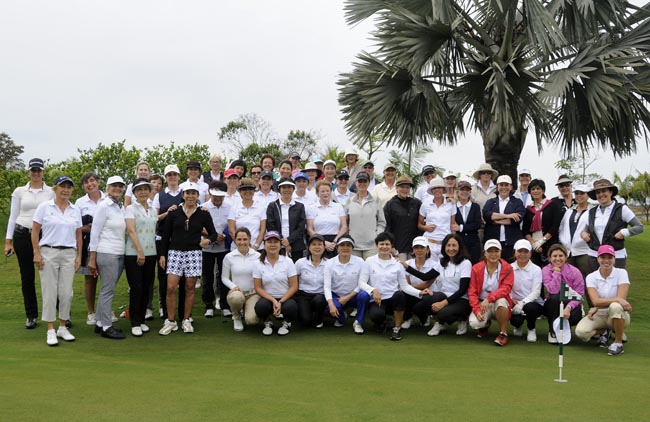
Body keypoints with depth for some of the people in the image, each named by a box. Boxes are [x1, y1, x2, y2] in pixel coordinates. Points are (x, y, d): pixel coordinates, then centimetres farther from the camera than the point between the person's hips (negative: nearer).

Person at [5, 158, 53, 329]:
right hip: (22, 235, 2)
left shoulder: (51, 192, 3)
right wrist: (8, 241, 2)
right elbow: (13, 216, 7)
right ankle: (31, 316, 17)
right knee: (27, 277, 6)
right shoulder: (19, 191, 6)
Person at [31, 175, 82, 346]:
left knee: (66, 292, 3)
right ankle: (50, 331, 8)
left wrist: (79, 255, 7)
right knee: (50, 292, 0)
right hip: (48, 252, -3)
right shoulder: (44, 207, -1)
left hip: (69, 254, 3)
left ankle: (63, 328, 17)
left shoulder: (75, 210, 9)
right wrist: (36, 253, -8)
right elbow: (35, 231, -1)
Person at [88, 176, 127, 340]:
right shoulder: (103, 206, -7)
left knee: (107, 290, 12)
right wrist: (92, 258, -11)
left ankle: (100, 323, 21)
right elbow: (95, 232, -9)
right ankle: (106, 327, 3)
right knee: (108, 290, -4)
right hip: (106, 253, -7)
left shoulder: (122, 207, 12)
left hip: (120, 254, 7)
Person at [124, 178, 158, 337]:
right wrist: (140, 251, -18)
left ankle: (142, 320, 18)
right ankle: (135, 323, 3)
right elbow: (131, 231, -11)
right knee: (136, 288, -6)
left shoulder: (153, 210, 14)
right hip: (133, 254, -5)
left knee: (146, 288, 7)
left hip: (150, 253, 5)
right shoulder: (130, 209, -2)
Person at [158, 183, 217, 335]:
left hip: (194, 254, 0)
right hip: (175, 253, 0)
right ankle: (170, 321, 6)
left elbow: (213, 233, 10)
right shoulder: (174, 212, 5)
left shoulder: (203, 214, 4)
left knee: (190, 288, 5)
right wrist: (163, 254, 4)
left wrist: (208, 240, -12)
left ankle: (186, 320, 17)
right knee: (171, 288, -6)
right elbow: (165, 234, 8)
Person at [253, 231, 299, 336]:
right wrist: (273, 301, -16)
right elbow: (258, 288, -2)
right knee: (261, 306, -33)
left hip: (286, 298, 0)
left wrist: (280, 302, -17)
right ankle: (267, 323, 5)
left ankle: (286, 323, 5)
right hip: (267, 298, 1)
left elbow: (294, 287, -5)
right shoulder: (258, 264, -1)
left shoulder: (288, 262, -4)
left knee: (290, 307, -34)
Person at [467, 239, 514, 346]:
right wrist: (477, 310, -20)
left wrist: (489, 298, -35)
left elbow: (506, 289, -19)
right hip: (481, 304, 1)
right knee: (474, 323, -28)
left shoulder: (507, 268, -6)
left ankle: (503, 333, -15)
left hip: (500, 304, -1)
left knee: (501, 300, -37)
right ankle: (485, 325, 14)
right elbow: (472, 291, -6)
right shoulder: (476, 268, -3)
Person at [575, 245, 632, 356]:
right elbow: (595, 301, -20)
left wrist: (597, 307, -20)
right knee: (581, 332, -27)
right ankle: (603, 332, 11)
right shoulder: (591, 277, -5)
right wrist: (617, 299, -33)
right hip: (599, 316, 2)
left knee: (615, 306, -38)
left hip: (618, 316, -2)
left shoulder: (621, 273, -8)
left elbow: (621, 298, -19)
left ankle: (618, 342, -14)